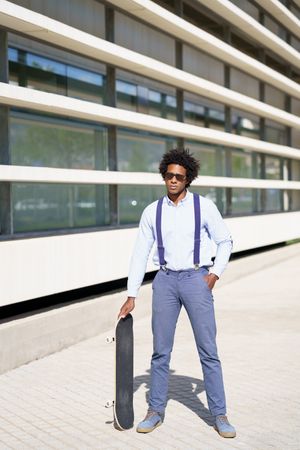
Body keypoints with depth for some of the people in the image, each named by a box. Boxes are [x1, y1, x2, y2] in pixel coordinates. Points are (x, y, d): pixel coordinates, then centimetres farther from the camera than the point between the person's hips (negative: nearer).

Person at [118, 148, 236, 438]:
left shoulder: (204, 206, -2)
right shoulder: (152, 212, 3)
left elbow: (225, 241, 7)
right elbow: (140, 254, 4)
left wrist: (215, 273, -6)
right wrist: (131, 295, 1)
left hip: (196, 280, -2)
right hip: (165, 281, 2)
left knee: (208, 350, -1)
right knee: (160, 351, 6)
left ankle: (219, 415, 9)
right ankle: (156, 411, 19)